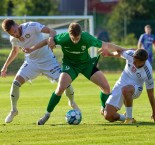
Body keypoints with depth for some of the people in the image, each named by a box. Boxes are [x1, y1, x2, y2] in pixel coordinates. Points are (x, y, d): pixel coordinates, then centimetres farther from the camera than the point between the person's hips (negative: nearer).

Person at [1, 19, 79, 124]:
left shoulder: (32, 26, -24)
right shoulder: (13, 39, -6)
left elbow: (52, 31, -31)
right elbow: (15, 51, 16)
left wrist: (51, 37, -54)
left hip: (48, 60, -3)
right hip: (31, 62, 3)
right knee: (16, 82, -16)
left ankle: (72, 102, 21)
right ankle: (14, 110, 4)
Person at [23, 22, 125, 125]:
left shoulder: (87, 38, -27)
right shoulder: (63, 38, -27)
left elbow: (105, 45, -19)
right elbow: (47, 41, -10)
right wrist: (32, 49, -7)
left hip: (87, 63, 2)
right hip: (70, 64, -2)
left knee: (106, 86, -8)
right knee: (61, 88, -24)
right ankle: (47, 114, -7)